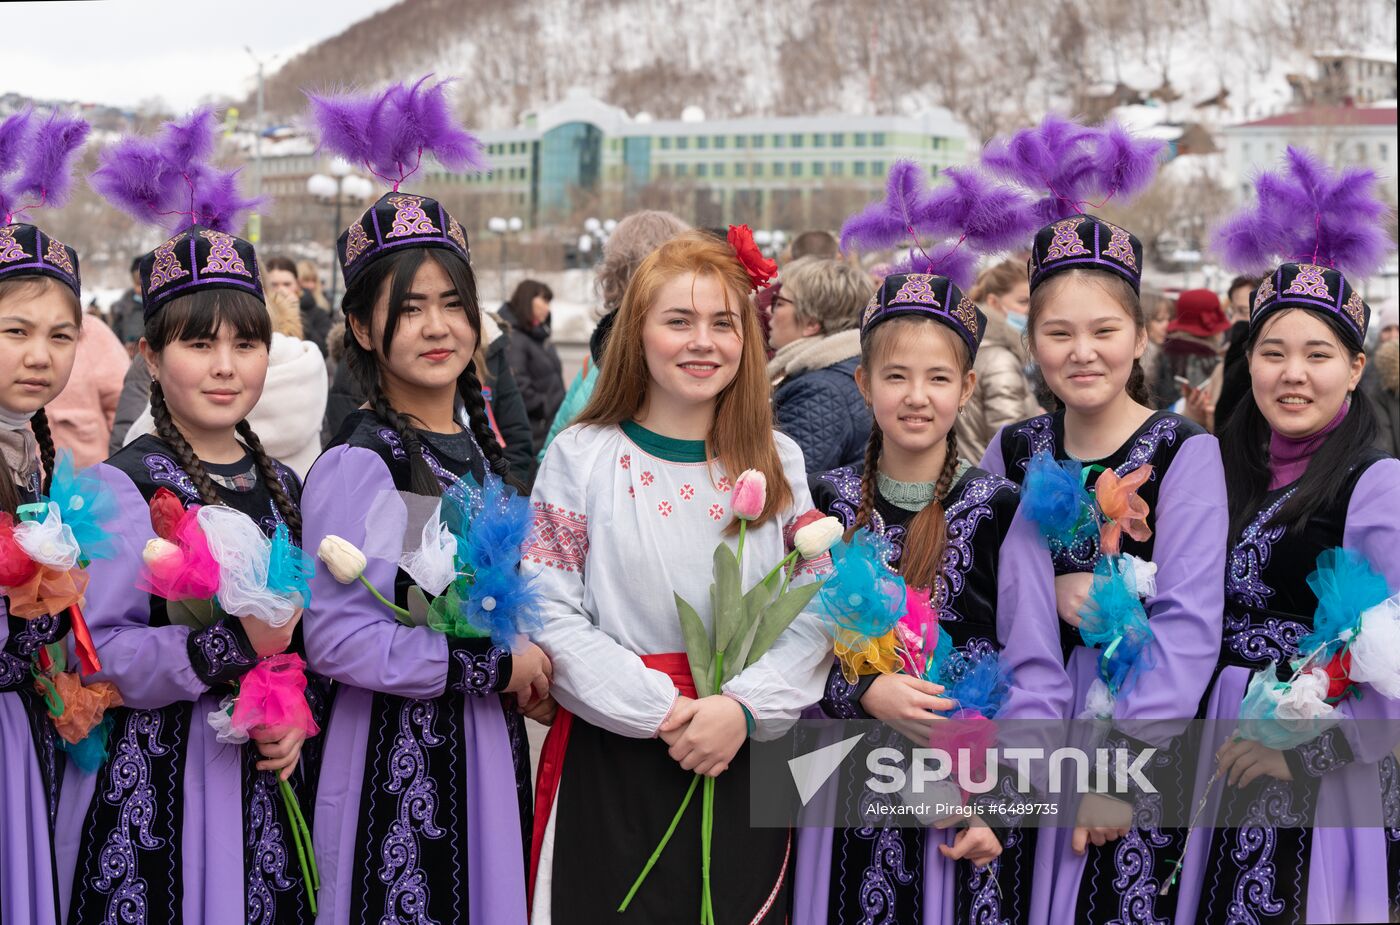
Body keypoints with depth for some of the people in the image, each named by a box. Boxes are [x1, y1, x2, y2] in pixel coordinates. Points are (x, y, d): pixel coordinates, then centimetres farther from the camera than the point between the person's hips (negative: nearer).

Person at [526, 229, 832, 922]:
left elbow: (812, 618, 1)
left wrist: (742, 708, -15)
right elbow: (550, 615, -7)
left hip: (743, 756, 2)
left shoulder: (779, 463, 7)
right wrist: (660, 710, -16)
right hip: (607, 762, -2)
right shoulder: (580, 457, -1)